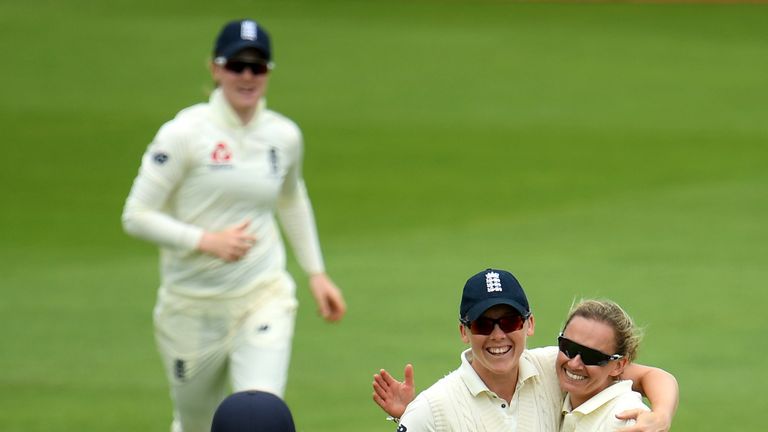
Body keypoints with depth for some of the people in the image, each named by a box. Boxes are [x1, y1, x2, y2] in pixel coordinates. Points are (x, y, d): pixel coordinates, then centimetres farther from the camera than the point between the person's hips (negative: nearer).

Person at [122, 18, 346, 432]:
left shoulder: (284, 136, 4)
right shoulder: (185, 133, -10)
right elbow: (136, 216, -12)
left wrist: (316, 273, 21)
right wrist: (206, 241, -23)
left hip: (263, 300, 2)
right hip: (192, 305, -2)